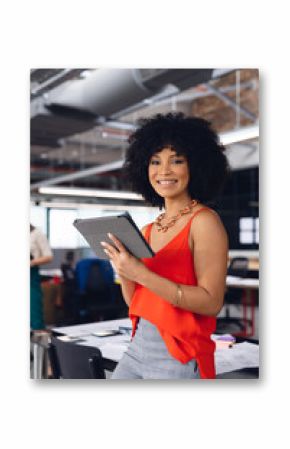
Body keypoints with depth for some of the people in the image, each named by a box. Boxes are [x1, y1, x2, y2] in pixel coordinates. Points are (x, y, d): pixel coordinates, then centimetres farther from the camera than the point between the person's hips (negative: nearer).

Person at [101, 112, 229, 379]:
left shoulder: (204, 221, -11)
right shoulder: (149, 229, 7)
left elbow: (211, 302, -20)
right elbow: (135, 301, 11)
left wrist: (140, 273, -23)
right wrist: (123, 269, -7)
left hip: (179, 357, -6)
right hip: (138, 347, 6)